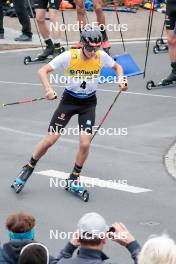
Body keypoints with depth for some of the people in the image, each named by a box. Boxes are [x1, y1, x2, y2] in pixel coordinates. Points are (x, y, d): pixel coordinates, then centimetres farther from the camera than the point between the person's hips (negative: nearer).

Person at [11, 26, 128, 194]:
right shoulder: (69, 56, -18)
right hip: (69, 100, -1)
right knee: (50, 140, -3)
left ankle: (74, 179, 10)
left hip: (88, 104, 1)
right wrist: (48, 89, -33)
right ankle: (28, 169, 21)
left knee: (85, 144, -13)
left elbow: (117, 67, 10)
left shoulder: (101, 57, -11)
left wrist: (121, 79, -11)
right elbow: (43, 71, -16)